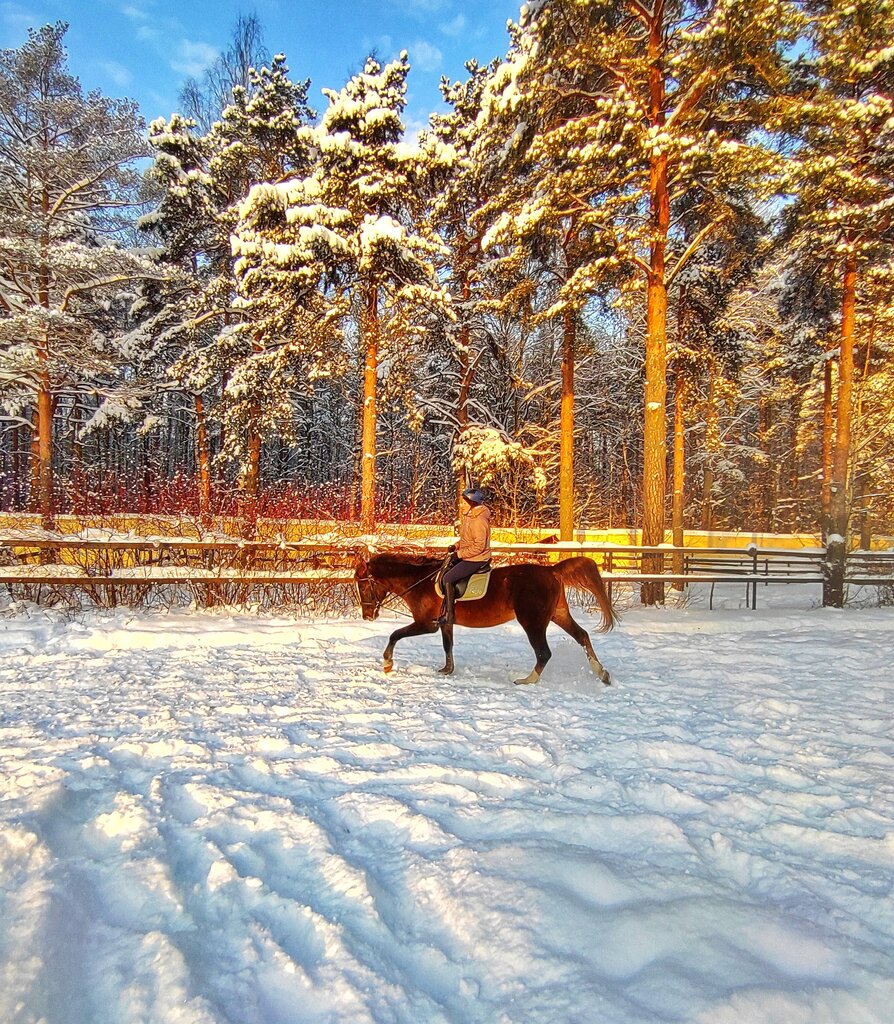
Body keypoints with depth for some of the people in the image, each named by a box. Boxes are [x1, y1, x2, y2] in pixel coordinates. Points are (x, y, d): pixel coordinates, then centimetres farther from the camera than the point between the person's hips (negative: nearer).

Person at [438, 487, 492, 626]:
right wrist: (456, 545, 5)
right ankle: (445, 608, 21)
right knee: (444, 575, 11)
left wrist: (460, 553, -18)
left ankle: (449, 616, -4)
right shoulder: (468, 517, 7)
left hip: (476, 560, -10)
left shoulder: (479, 521, -25)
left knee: (448, 579, -14)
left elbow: (479, 546, -26)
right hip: (466, 557, 10)